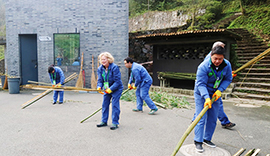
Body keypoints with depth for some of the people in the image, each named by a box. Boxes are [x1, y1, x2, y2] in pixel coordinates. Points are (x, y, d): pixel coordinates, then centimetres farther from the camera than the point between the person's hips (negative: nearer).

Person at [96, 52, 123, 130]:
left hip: (116, 89, -6)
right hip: (107, 89, 6)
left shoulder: (114, 67, -21)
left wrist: (111, 89, -27)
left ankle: (115, 123, 3)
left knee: (115, 105, -7)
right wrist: (99, 87, -22)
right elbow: (100, 80, -2)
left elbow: (117, 81, -22)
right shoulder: (100, 69, -2)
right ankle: (104, 121, 22)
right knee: (104, 104, 8)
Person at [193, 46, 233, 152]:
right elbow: (201, 84, -27)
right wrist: (206, 98, -39)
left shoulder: (227, 65, -10)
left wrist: (220, 90, -13)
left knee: (213, 119, 11)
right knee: (201, 118, -7)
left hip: (216, 94, 5)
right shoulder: (203, 66, -26)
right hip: (201, 94, -5)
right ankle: (198, 141, 5)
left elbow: (228, 79, 2)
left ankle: (207, 139, 27)